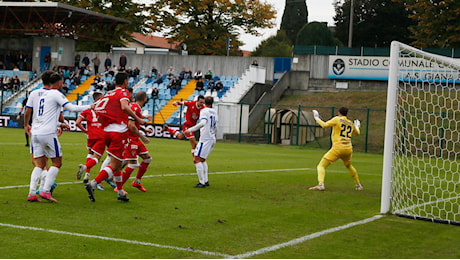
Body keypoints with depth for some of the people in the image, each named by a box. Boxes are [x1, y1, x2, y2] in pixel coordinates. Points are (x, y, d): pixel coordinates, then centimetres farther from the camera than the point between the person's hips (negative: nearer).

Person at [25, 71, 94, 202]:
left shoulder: (34, 93, 11)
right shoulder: (55, 94, -4)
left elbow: (27, 112, 11)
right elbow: (72, 108, -10)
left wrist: (26, 125, 29)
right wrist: (90, 106, 2)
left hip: (35, 133, 6)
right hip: (48, 134, -6)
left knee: (39, 165, 11)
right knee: (57, 162, 7)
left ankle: (32, 193, -1)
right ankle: (45, 191, -3)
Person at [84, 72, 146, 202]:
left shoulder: (108, 94, 17)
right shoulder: (123, 92, -3)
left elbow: (96, 107, 15)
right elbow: (124, 106, -21)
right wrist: (138, 119, -15)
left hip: (107, 131, 8)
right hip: (119, 131, -8)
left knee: (117, 163, 18)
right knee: (114, 165, -7)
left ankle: (121, 192, 23)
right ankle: (92, 184, -23)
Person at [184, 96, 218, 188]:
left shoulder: (204, 111, -7)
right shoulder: (215, 112, 14)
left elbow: (203, 123, -24)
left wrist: (190, 130, -25)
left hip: (205, 139, -8)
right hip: (212, 139, 8)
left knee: (197, 160, -8)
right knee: (202, 160, 21)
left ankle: (202, 182, -14)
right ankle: (206, 181, 18)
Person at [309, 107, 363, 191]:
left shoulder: (337, 119, 2)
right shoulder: (351, 123, 17)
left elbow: (324, 125, -9)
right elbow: (357, 133, 34)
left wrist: (316, 118, 7)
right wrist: (357, 126, 56)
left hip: (337, 149, -6)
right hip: (348, 149, 6)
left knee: (321, 166, -6)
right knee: (349, 166, 34)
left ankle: (320, 184, -30)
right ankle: (358, 185, 39)